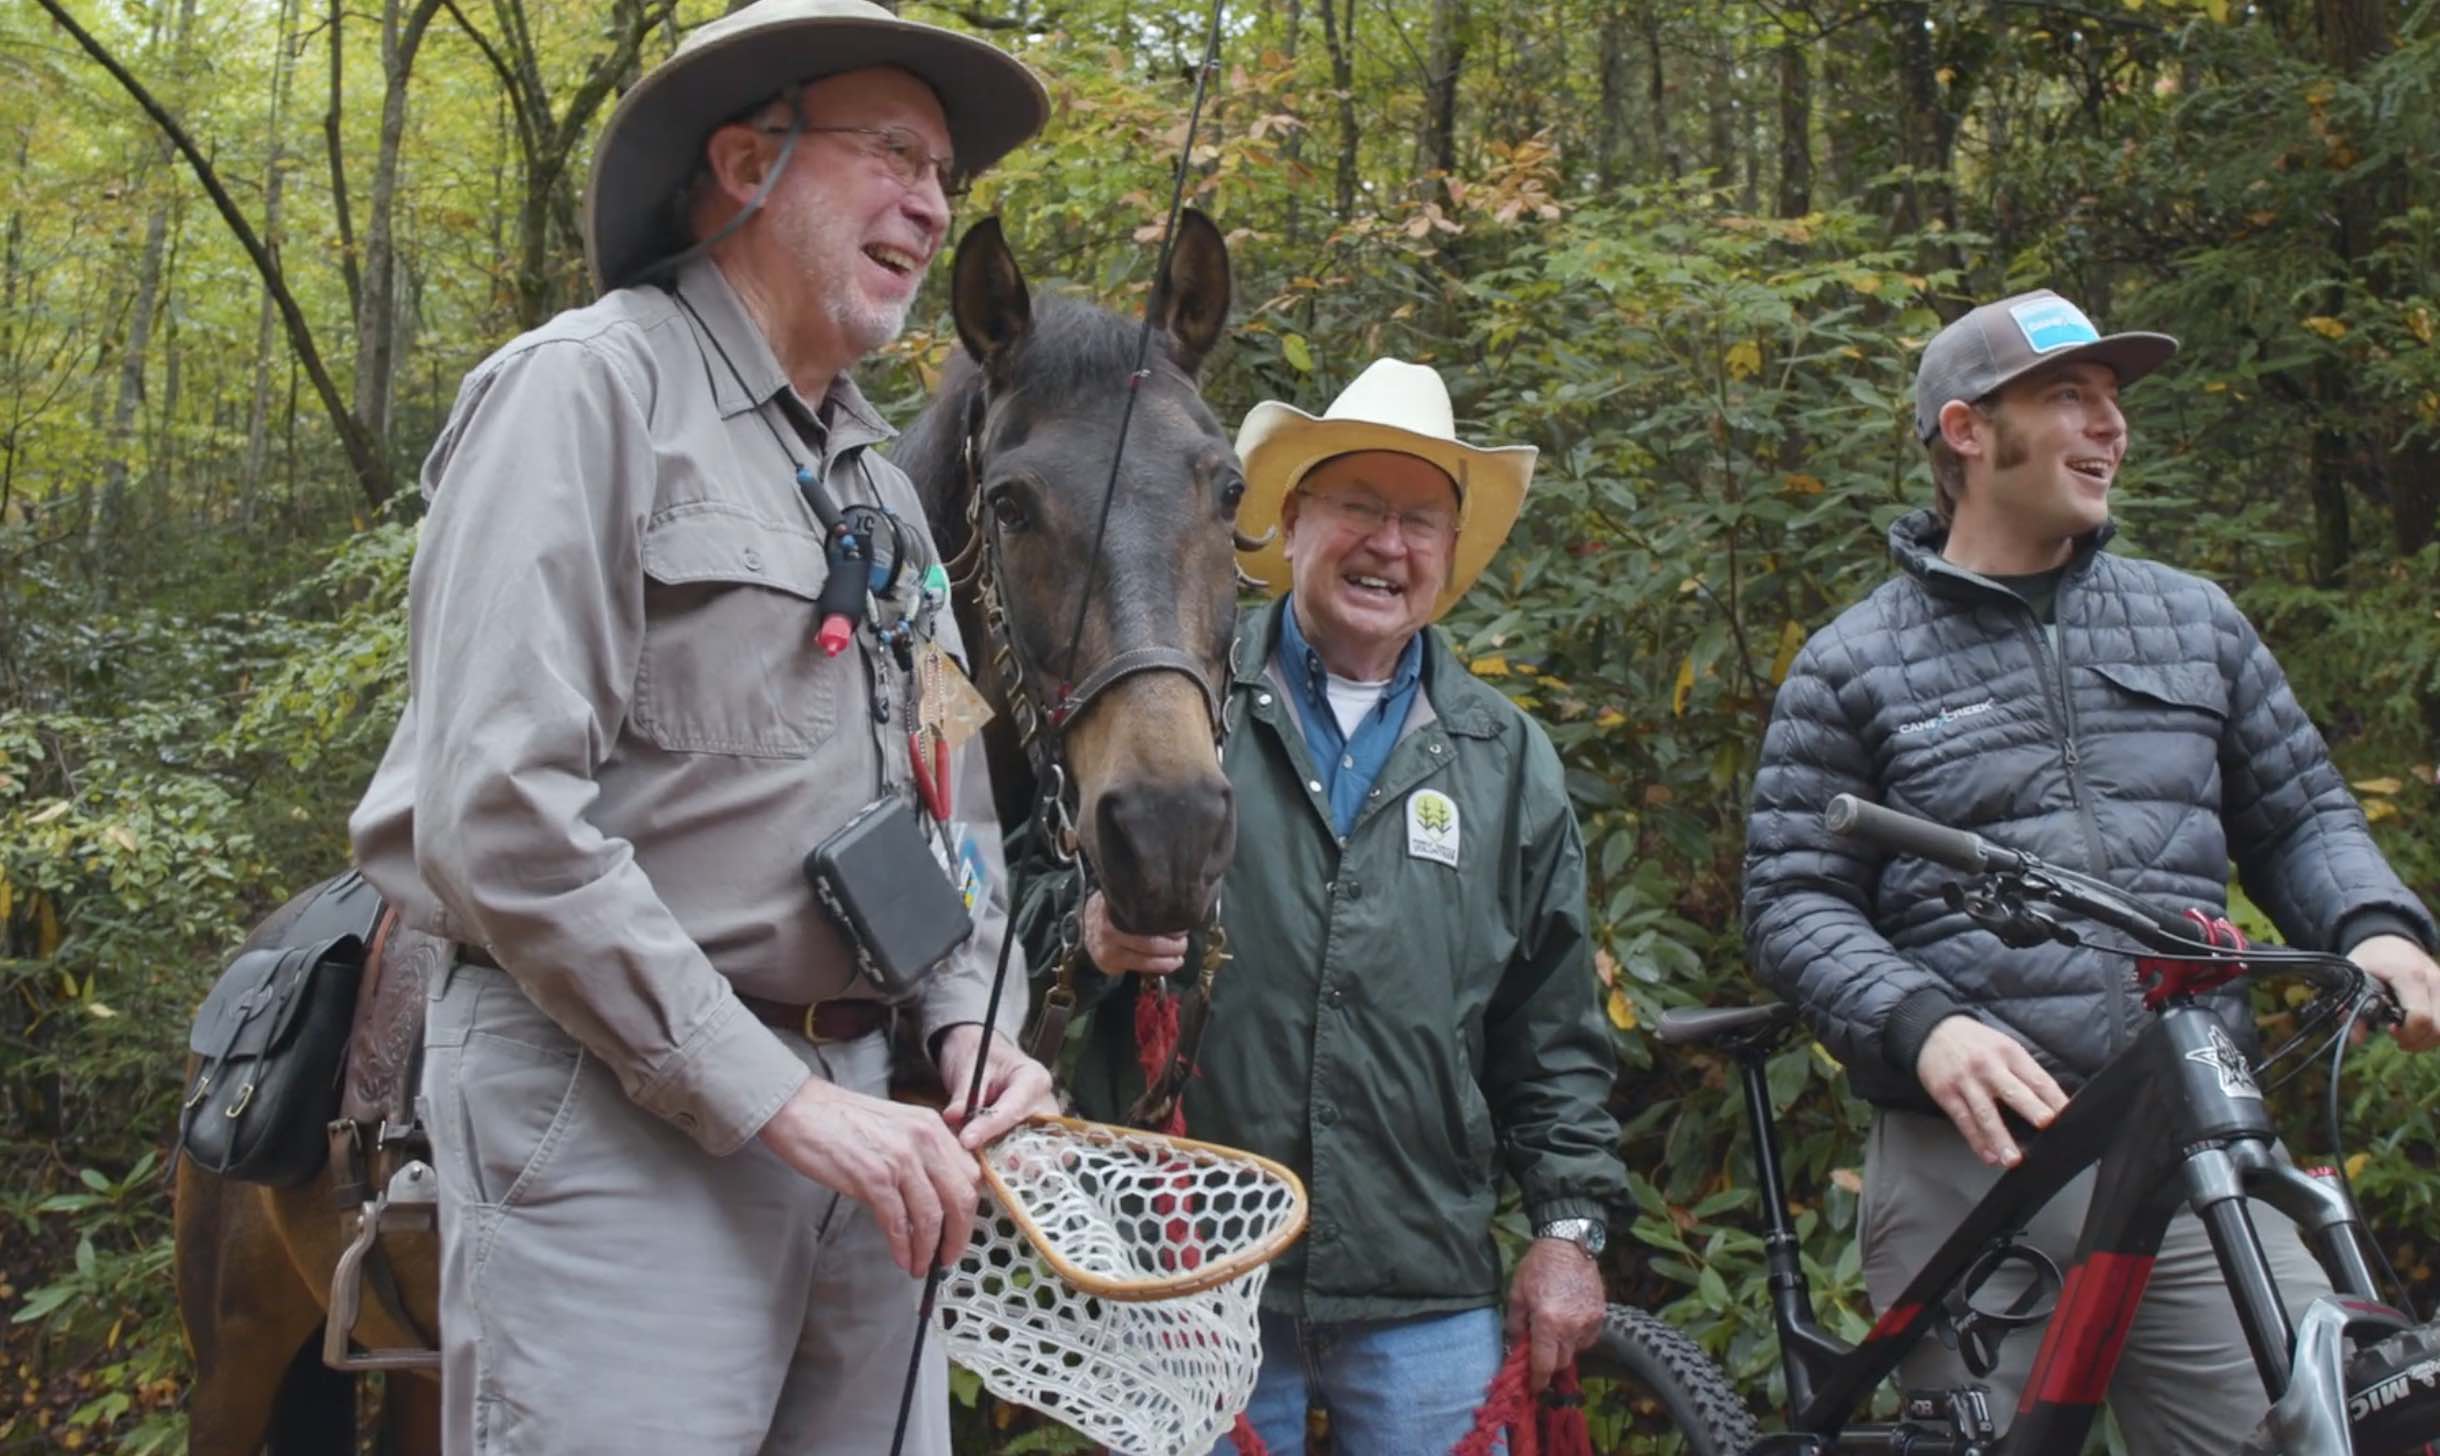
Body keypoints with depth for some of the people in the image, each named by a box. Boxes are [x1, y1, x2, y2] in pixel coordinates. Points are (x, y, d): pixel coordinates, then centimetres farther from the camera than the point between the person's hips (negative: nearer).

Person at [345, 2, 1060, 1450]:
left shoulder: (881, 475, 16)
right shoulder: (589, 387, -8)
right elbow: (496, 818, -18)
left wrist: (970, 1019, 1)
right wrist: (778, 1097, -19)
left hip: (845, 1102, 7)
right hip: (617, 1106, -7)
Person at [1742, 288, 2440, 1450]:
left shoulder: (2194, 620, 17)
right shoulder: (1854, 664, 6)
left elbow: (2300, 816, 20)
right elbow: (1792, 903, 1)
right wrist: (1921, 1024, -17)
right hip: (1970, 1153, -2)